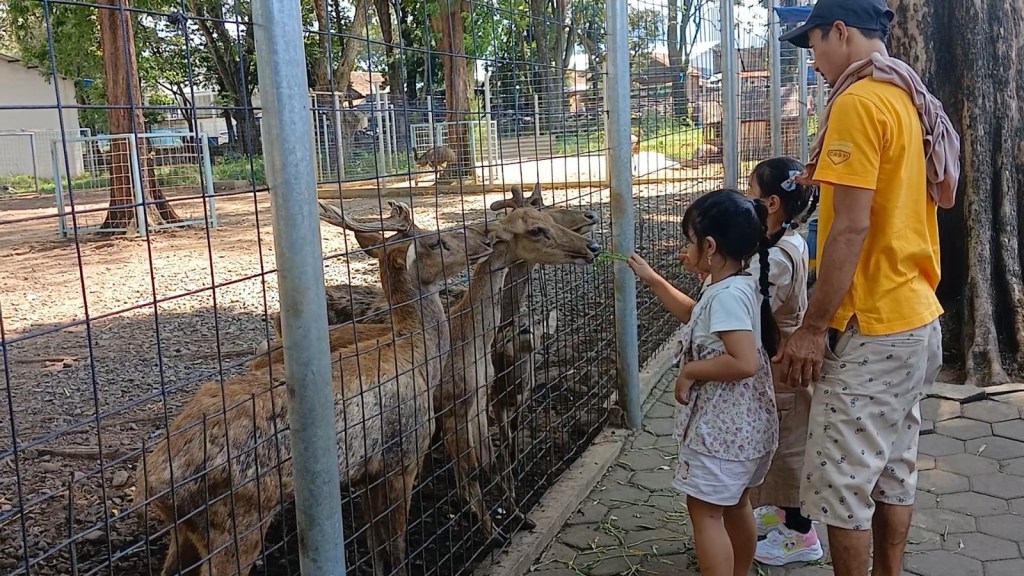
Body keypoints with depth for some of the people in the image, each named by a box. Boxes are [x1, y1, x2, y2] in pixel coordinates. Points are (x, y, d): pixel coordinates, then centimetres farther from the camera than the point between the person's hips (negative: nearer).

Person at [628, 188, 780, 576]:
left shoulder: (727, 295, -25)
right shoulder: (737, 286, 6)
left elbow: (744, 362, -33)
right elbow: (694, 315, 24)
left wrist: (688, 372, -21)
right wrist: (652, 279, 22)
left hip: (721, 427, -10)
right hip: (743, 423, 10)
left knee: (705, 510, 1)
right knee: (735, 504, 23)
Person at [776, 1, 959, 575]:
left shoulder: (858, 101, -15)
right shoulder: (913, 102, 14)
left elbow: (851, 227, -21)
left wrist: (812, 329, -17)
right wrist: (829, 178, 15)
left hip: (871, 328, -10)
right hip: (916, 318, 10)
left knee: (841, 487, 0)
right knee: (894, 472, 17)